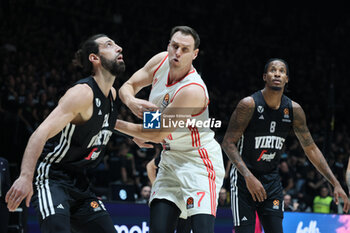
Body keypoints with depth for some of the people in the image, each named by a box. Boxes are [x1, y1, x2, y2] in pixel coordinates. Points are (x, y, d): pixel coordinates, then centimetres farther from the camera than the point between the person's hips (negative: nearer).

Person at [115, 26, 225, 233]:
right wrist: (132, 102, -19)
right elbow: (128, 86, 7)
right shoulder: (162, 61, -4)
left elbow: (158, 134, -23)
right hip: (171, 159, 7)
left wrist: (115, 124, -14)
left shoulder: (192, 90, -27)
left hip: (199, 161, -7)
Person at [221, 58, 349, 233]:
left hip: (271, 179, 5)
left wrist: (335, 184, 1)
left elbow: (311, 149, 6)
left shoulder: (294, 110, -2)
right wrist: (248, 177, -27)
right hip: (244, 179, -5)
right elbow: (228, 143, -15)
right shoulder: (249, 104, -16)